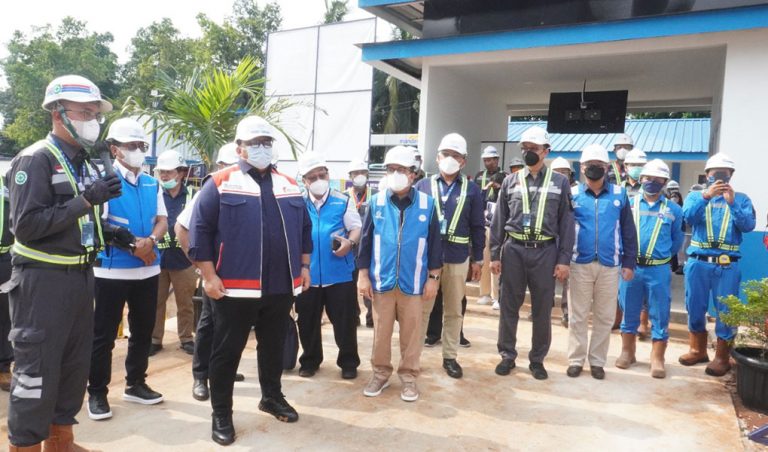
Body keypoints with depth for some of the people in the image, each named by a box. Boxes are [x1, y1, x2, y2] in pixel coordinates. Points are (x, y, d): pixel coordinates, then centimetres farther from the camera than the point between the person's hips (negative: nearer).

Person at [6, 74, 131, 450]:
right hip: (43, 279, -8)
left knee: (74, 367, 17)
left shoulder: (85, 163, 12)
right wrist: (86, 200, -25)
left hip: (81, 276, 8)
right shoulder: (35, 160, -12)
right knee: (36, 371, 1)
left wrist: (107, 233, 5)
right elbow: (27, 226, -21)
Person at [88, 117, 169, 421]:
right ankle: (97, 393, 16)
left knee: (143, 331, 14)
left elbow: (162, 220, 4)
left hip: (148, 269, 6)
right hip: (112, 270, -5)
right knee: (104, 335, 3)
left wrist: (150, 240, -16)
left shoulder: (152, 184, 9)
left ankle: (135, 384, 29)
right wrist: (134, 245, -18)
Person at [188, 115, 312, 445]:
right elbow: (200, 229, -8)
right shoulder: (220, 183, -4)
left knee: (274, 347, 19)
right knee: (227, 352, 7)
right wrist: (209, 275, -12)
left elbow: (304, 228, 17)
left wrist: (304, 267, 13)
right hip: (235, 287, -4)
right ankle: (221, 414, 23)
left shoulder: (288, 185, 11)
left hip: (281, 286, 5)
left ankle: (272, 397, 39)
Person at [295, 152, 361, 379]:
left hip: (340, 273, -1)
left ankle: (348, 362, 24)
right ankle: (310, 360, 34)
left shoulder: (343, 201, 1)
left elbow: (356, 227, 1)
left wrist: (350, 243, -19)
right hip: (307, 273, 2)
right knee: (307, 321, 14)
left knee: (344, 321, 7)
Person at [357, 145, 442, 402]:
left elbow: (434, 243, 2)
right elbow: (365, 241, 3)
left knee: (412, 331, 10)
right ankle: (380, 372, 29)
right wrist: (363, 275, 1)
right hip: (381, 280, 1)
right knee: (381, 331, 12)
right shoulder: (376, 202, -1)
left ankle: (409, 376, 26)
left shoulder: (427, 204, -3)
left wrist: (433, 277, 2)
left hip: (413, 282, 0)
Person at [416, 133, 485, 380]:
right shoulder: (423, 186, 3)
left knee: (454, 310, 11)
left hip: (458, 258, 1)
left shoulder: (471, 189, 3)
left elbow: (477, 227, 5)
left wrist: (478, 259, 4)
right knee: (422, 308, 8)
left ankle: (450, 356, 26)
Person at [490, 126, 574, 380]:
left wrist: (564, 259, -4)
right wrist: (494, 254, 2)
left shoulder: (560, 182, 3)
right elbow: (499, 221, 7)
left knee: (542, 310, 8)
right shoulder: (511, 182, 6)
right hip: (513, 250, 1)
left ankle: (537, 359, 23)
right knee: (509, 307, 8)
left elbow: (566, 222, 2)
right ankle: (507, 355, 23)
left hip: (545, 252, -1)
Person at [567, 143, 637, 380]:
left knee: (605, 317, 9)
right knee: (577, 316, 6)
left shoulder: (619, 194, 3)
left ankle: (597, 361, 22)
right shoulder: (573, 194, 0)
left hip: (610, 265, 1)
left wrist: (629, 262, 4)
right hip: (580, 263, -1)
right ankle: (576, 359, 17)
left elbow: (628, 231, 6)